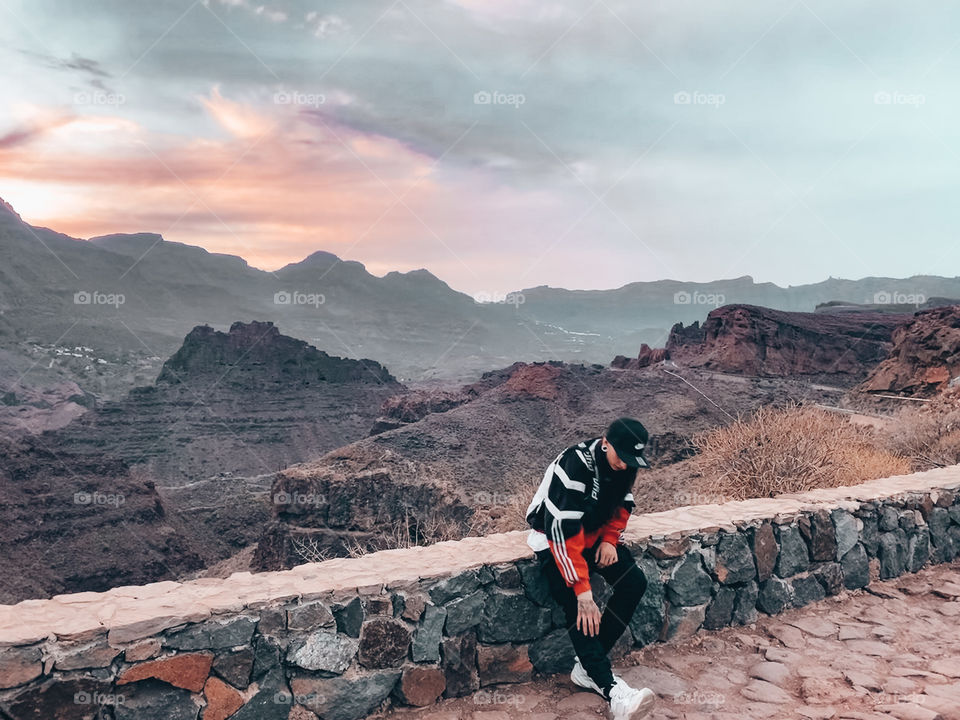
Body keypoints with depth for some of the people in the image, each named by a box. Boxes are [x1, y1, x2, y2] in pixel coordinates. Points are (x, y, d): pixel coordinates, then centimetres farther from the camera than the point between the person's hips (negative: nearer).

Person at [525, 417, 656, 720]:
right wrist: (582, 591, -36)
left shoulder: (624, 463, -11)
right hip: (554, 535, -6)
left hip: (593, 531, 7)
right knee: (578, 606, -24)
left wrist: (610, 539, -8)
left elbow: (622, 504, 8)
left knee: (635, 582, -11)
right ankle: (611, 689, -20)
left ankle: (587, 668, -5)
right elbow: (563, 532, -35)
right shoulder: (574, 466, -33)